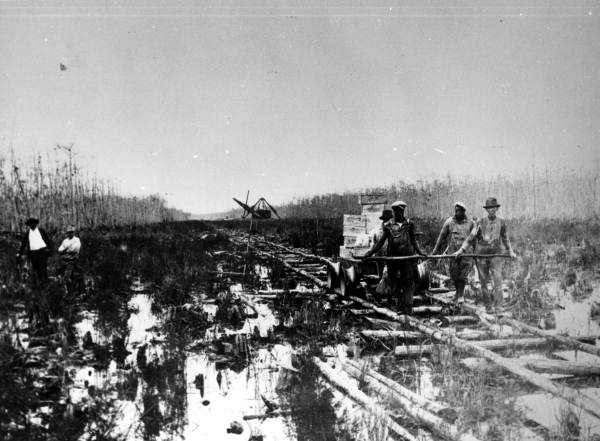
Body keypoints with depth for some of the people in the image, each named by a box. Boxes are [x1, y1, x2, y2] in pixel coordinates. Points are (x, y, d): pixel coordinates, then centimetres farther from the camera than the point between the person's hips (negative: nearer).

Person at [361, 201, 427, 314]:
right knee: (395, 284, 5)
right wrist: (369, 253, -4)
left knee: (409, 283, -2)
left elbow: (413, 241, 13)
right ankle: (400, 305, 17)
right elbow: (380, 242, 4)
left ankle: (407, 308, 1)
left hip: (407, 257, 0)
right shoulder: (388, 225, 5)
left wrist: (420, 253, 2)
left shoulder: (409, 224, 6)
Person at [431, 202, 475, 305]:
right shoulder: (449, 222, 3)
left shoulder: (470, 223, 4)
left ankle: (461, 294, 9)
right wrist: (436, 251, 8)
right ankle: (458, 292, 24)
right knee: (454, 274, 3)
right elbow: (442, 237, 8)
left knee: (463, 275, -4)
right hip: (453, 252, 1)